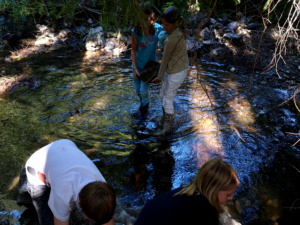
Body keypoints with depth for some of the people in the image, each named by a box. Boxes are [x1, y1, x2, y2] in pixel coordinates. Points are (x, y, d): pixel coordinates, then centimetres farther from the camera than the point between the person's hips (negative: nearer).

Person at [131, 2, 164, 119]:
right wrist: (135, 68, -13)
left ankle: (145, 105, 36)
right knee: (138, 90, 15)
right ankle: (143, 102, 50)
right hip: (138, 64, 1)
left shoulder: (158, 29, -21)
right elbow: (133, 50, -11)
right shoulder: (136, 31, -20)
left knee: (144, 90, 1)